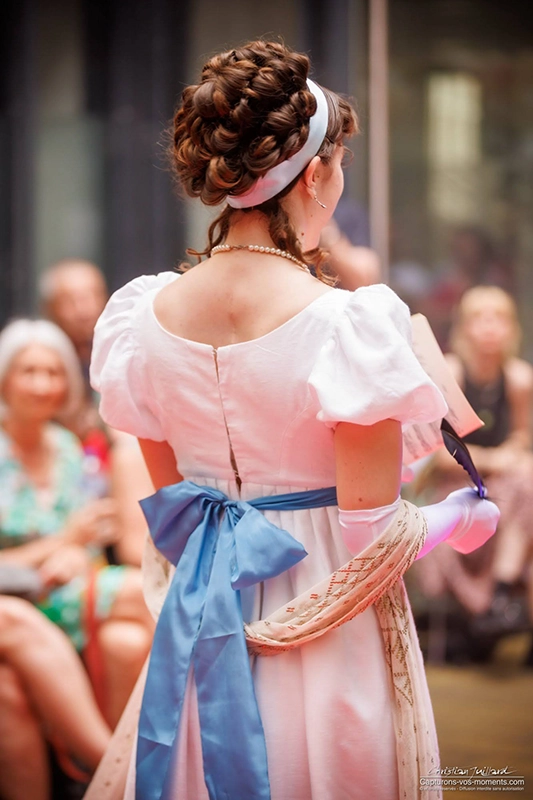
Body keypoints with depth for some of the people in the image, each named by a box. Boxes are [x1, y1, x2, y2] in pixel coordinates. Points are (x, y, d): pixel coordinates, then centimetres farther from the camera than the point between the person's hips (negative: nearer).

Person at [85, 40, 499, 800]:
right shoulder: (347, 324, -21)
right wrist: (453, 521, 4)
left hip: (203, 620, 5)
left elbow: (169, 500, 7)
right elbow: (370, 529, -16)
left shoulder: (146, 317, -4)